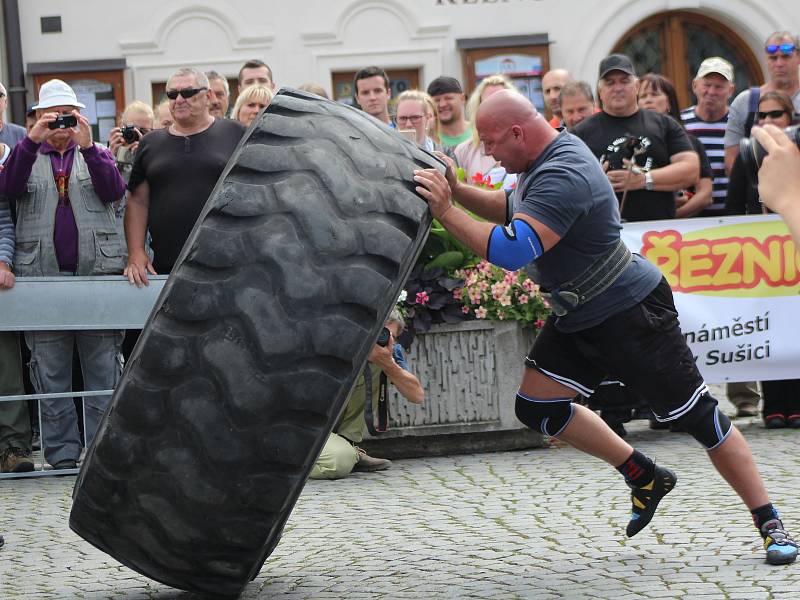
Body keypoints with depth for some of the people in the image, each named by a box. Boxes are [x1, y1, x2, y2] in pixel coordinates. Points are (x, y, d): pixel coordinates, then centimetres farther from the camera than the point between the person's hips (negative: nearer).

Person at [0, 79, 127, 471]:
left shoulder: (96, 154, 15)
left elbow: (114, 191, -5)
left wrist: (87, 147, -16)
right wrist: (32, 141, -19)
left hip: (97, 273, 0)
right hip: (42, 276, 0)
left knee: (103, 370, 0)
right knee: (51, 374, 1)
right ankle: (61, 454, 6)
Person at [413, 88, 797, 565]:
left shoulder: (563, 177, -29)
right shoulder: (550, 152, 2)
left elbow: (511, 250, -39)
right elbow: (512, 209, 18)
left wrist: (447, 212, -32)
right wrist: (457, 190, 2)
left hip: (633, 314, -10)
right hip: (579, 319, 10)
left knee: (698, 417, -5)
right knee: (536, 405, 4)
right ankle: (645, 477, 17)